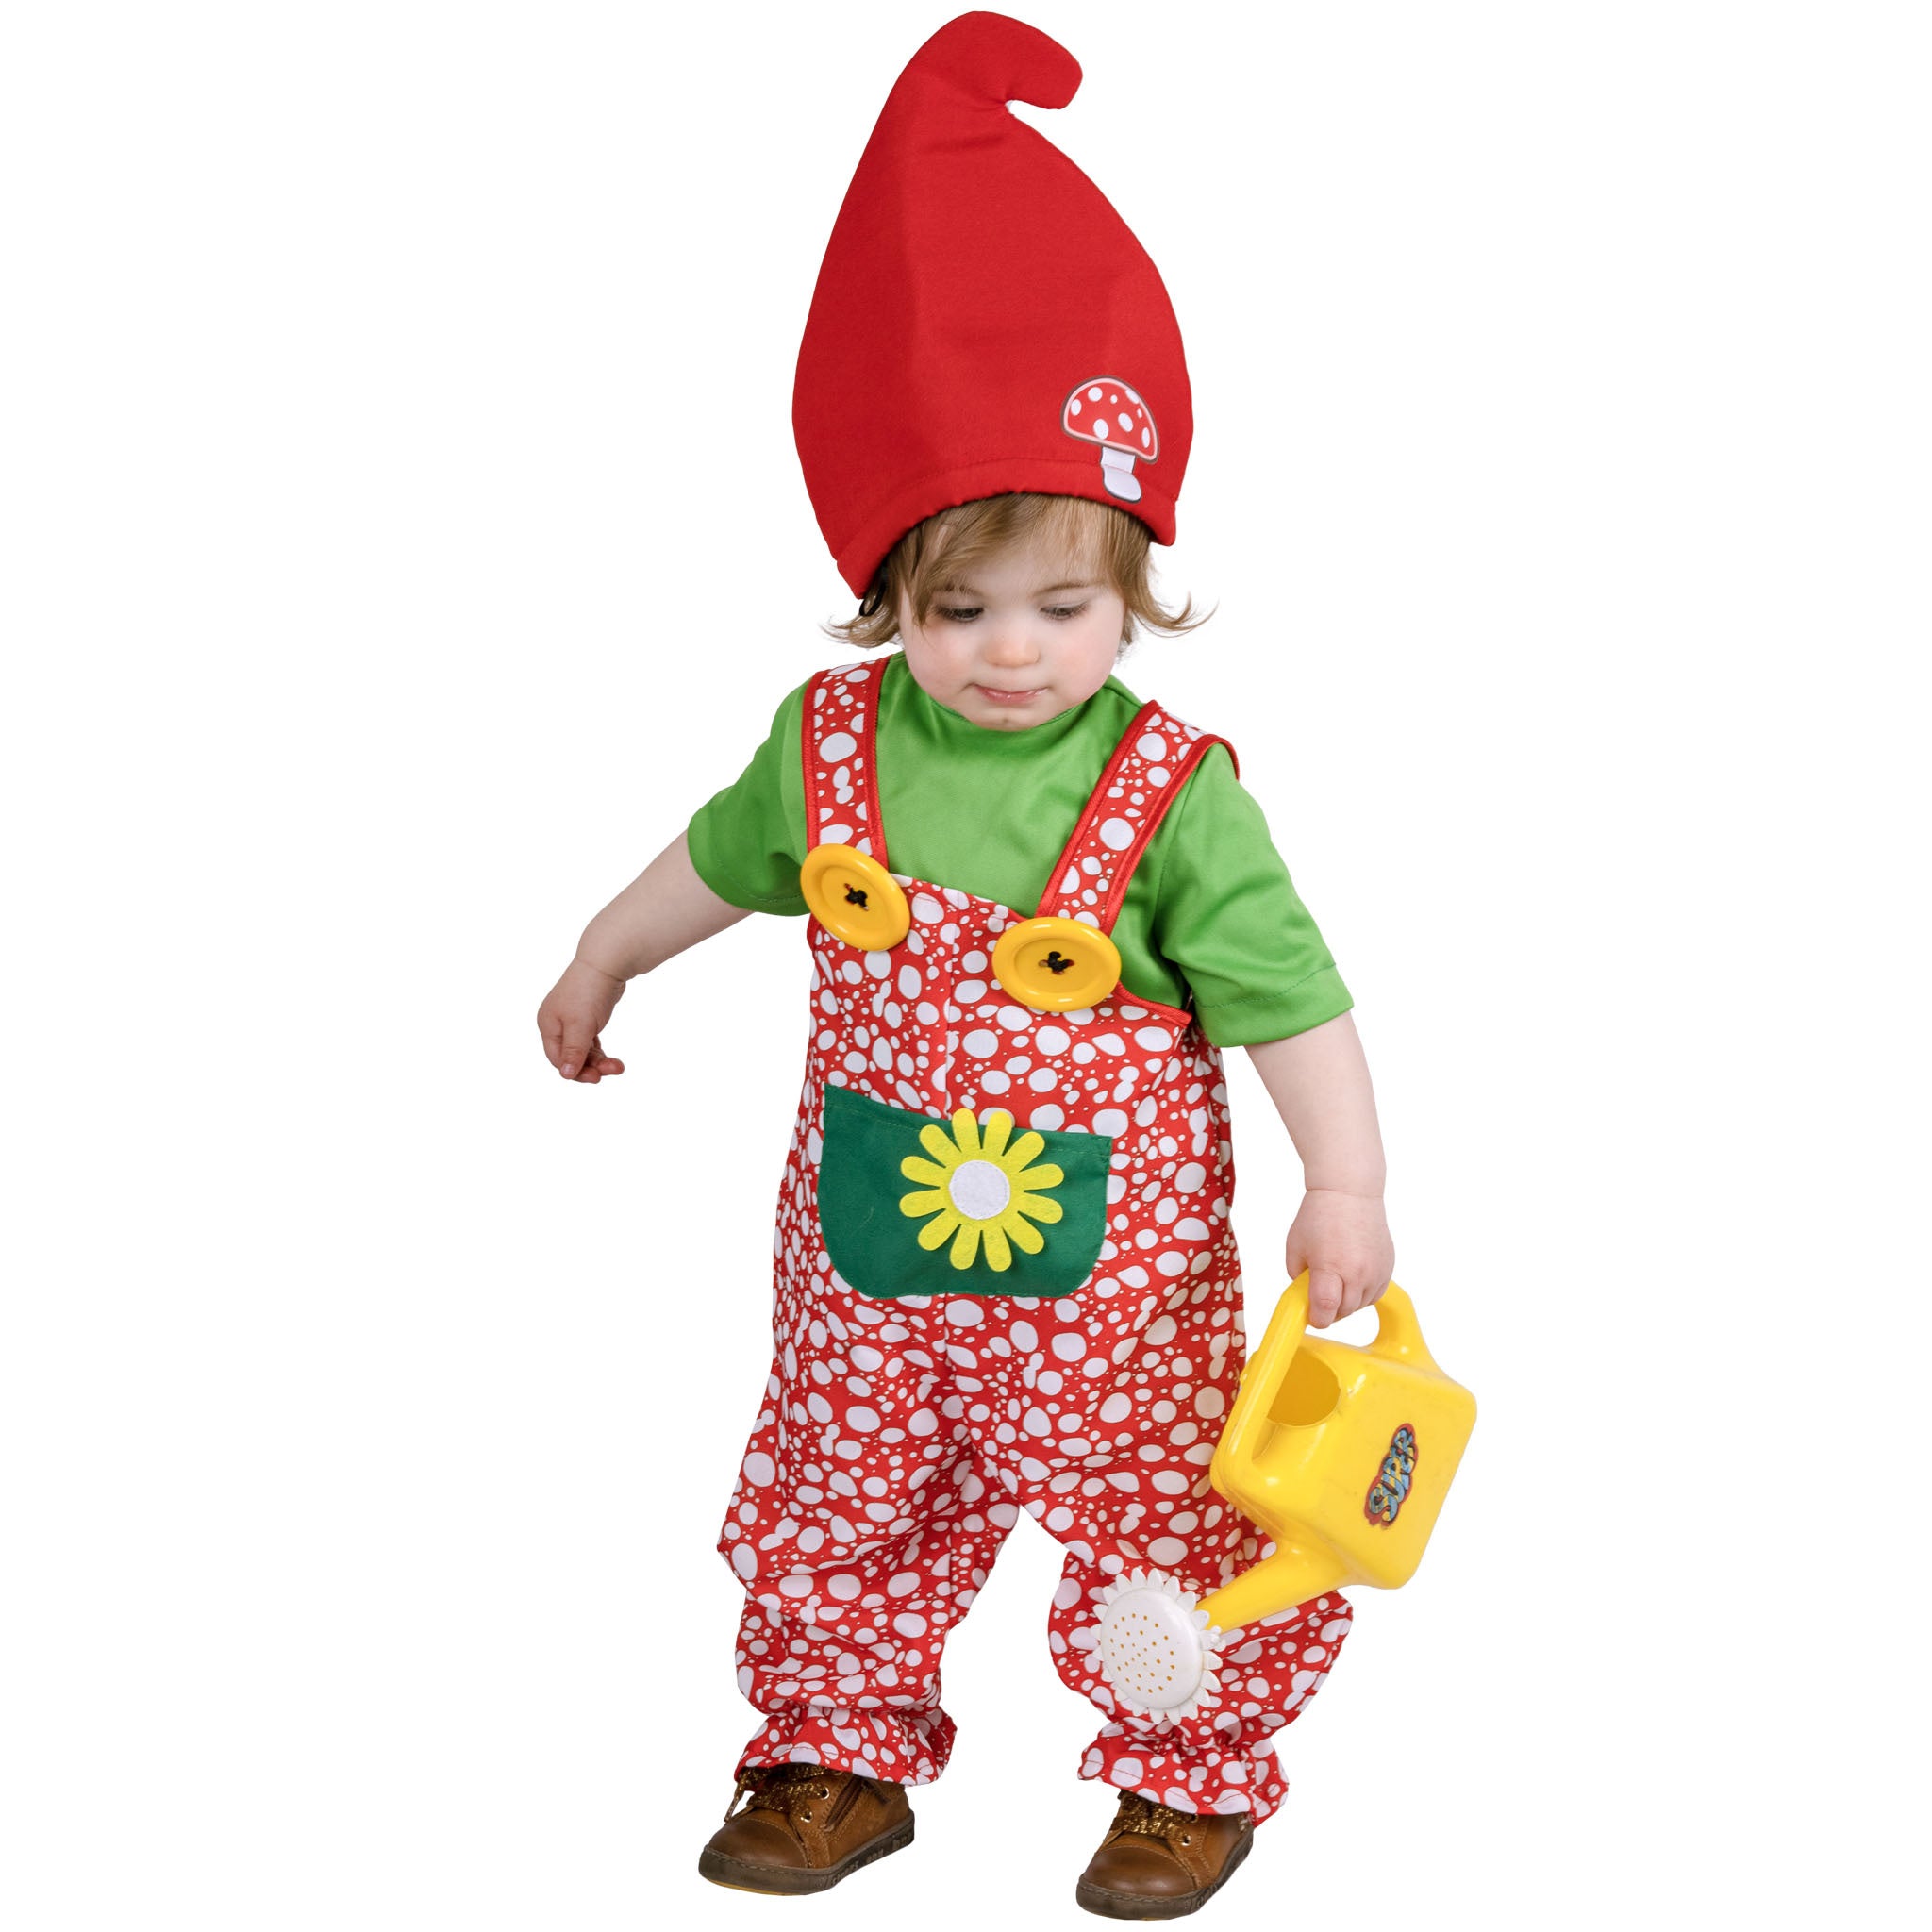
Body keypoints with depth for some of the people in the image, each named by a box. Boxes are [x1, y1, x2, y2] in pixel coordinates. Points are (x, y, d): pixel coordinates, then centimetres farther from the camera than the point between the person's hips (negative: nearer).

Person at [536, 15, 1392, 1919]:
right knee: (842, 1507, 16)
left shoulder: (1171, 797, -18)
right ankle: (840, 1755, 38)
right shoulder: (835, 744, -7)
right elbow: (721, 858, 13)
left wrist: (1342, 1193, -16)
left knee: (1156, 1522, 9)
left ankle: (1195, 1774, 33)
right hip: (870, 1265, 4)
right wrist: (600, 963, 26)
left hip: (1106, 1276, -3)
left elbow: (1289, 997, -13)